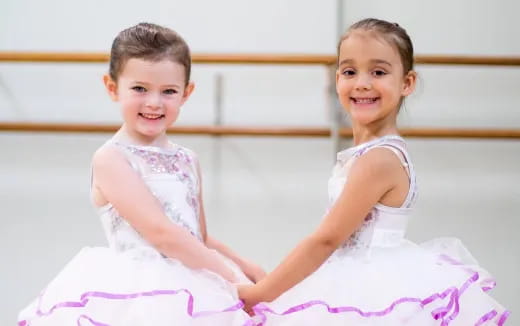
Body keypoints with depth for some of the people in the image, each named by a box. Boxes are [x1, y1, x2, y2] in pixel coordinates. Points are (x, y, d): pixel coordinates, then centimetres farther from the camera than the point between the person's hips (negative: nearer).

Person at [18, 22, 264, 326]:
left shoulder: (188, 160, 13)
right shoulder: (110, 159, -7)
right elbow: (160, 233, -15)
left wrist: (245, 268, 9)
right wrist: (229, 275, -13)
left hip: (189, 294, 6)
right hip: (135, 298, -6)